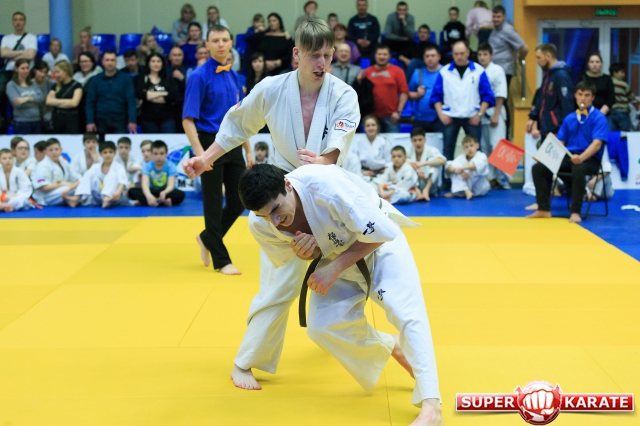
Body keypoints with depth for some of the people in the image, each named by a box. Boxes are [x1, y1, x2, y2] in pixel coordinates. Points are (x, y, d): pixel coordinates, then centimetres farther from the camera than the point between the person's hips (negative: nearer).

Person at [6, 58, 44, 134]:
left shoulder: (33, 83, 12)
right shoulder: (11, 85, -2)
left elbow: (42, 98, -2)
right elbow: (17, 102, -13)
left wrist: (28, 98, -19)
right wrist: (34, 101, -5)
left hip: (37, 120, 5)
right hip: (22, 122, -5)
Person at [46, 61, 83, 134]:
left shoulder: (77, 86, 1)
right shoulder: (56, 86, 14)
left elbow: (74, 103, -11)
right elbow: (48, 101, 1)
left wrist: (57, 103, -1)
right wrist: (66, 101, -6)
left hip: (71, 119, -4)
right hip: (57, 118, 4)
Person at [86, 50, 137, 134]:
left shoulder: (125, 79, 2)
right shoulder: (96, 80, 7)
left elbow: (131, 101, -3)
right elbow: (90, 102, 5)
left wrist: (132, 121, -12)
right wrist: (90, 121, -5)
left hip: (119, 121, -1)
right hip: (101, 121, 1)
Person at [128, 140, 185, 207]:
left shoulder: (170, 166, -10)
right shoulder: (148, 166, -7)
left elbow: (171, 185, -21)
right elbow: (145, 184, -21)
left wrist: (164, 193, -46)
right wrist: (149, 195, -45)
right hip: (152, 192, 2)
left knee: (180, 194, -33)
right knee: (132, 191, -22)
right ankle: (163, 202, -35)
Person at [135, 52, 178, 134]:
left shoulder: (168, 80, 12)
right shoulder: (141, 79, 8)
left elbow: (174, 96, -5)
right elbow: (139, 94, -10)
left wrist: (150, 96, -6)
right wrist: (163, 93, -6)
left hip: (167, 118, 1)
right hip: (148, 119, 0)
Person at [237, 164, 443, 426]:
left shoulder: (326, 184, -41)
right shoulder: (260, 225, -24)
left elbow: (380, 232, -31)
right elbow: (288, 263, -4)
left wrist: (334, 269, -32)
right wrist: (304, 253, -29)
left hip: (379, 241, -5)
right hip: (334, 255, 5)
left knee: (406, 312, -20)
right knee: (322, 326, -7)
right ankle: (391, 347, 19)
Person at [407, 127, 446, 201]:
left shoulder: (431, 150, -11)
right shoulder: (409, 151, -5)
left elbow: (443, 161, -30)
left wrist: (423, 163, -41)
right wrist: (415, 168, -37)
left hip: (428, 184, -1)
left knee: (433, 161, -23)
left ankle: (426, 190, -37)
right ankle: (416, 191, -39)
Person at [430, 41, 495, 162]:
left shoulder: (478, 71, 1)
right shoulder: (444, 72, 4)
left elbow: (487, 96, 2)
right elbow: (436, 96, 6)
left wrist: (479, 114, -6)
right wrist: (441, 114, -3)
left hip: (472, 118, -1)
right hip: (450, 117, 1)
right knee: (448, 150, 3)